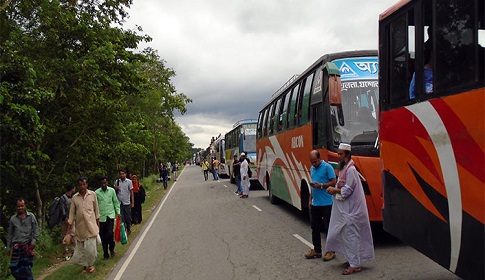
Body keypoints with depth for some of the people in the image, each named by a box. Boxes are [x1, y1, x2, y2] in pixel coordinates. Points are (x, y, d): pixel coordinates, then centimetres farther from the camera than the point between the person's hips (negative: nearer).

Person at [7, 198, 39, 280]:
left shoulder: (31, 216, 2)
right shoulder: (13, 218, 9)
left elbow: (36, 229, 2)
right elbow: (10, 234, 15)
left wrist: (34, 240, -10)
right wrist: (8, 247, 14)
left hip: (28, 245, -2)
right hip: (16, 246, 2)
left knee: (27, 268, 2)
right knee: (14, 267, -2)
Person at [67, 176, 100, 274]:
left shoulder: (92, 194, -3)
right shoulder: (74, 197, 1)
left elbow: (96, 209, 6)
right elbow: (72, 212, 5)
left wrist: (97, 222, 9)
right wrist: (69, 228, 4)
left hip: (90, 225, -2)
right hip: (80, 226, 2)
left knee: (90, 247, -5)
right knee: (81, 247, 9)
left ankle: (91, 264, 18)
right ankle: (85, 266, 26)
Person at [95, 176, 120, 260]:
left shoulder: (112, 190, 3)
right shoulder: (97, 192, -1)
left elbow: (116, 202, 11)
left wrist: (118, 212, 4)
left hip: (110, 215, 0)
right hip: (101, 217, 0)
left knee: (110, 232, -14)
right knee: (103, 236, 5)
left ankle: (111, 248, 12)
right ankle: (105, 253, 20)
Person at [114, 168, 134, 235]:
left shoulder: (129, 181, -4)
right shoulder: (117, 181, 3)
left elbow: (131, 192, -2)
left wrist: (132, 202, -6)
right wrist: (115, 188, -9)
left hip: (127, 203, -2)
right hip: (119, 203, 2)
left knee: (128, 217, 7)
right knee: (121, 218, 3)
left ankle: (128, 229, 27)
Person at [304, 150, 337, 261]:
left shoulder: (327, 167, -9)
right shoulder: (312, 168, 14)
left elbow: (334, 182, -12)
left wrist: (321, 185, -21)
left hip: (326, 203, -7)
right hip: (315, 203, 7)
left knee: (328, 228, 0)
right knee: (315, 227, 12)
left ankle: (331, 251, 11)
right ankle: (316, 250, 23)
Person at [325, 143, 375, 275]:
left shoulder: (350, 170, -17)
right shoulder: (344, 168, 12)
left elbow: (347, 190, -21)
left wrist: (335, 190, -9)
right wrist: (335, 190, 4)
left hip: (350, 210, -10)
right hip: (346, 209, 10)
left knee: (351, 235, -5)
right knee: (347, 234, 15)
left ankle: (355, 265, 2)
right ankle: (352, 259, 27)